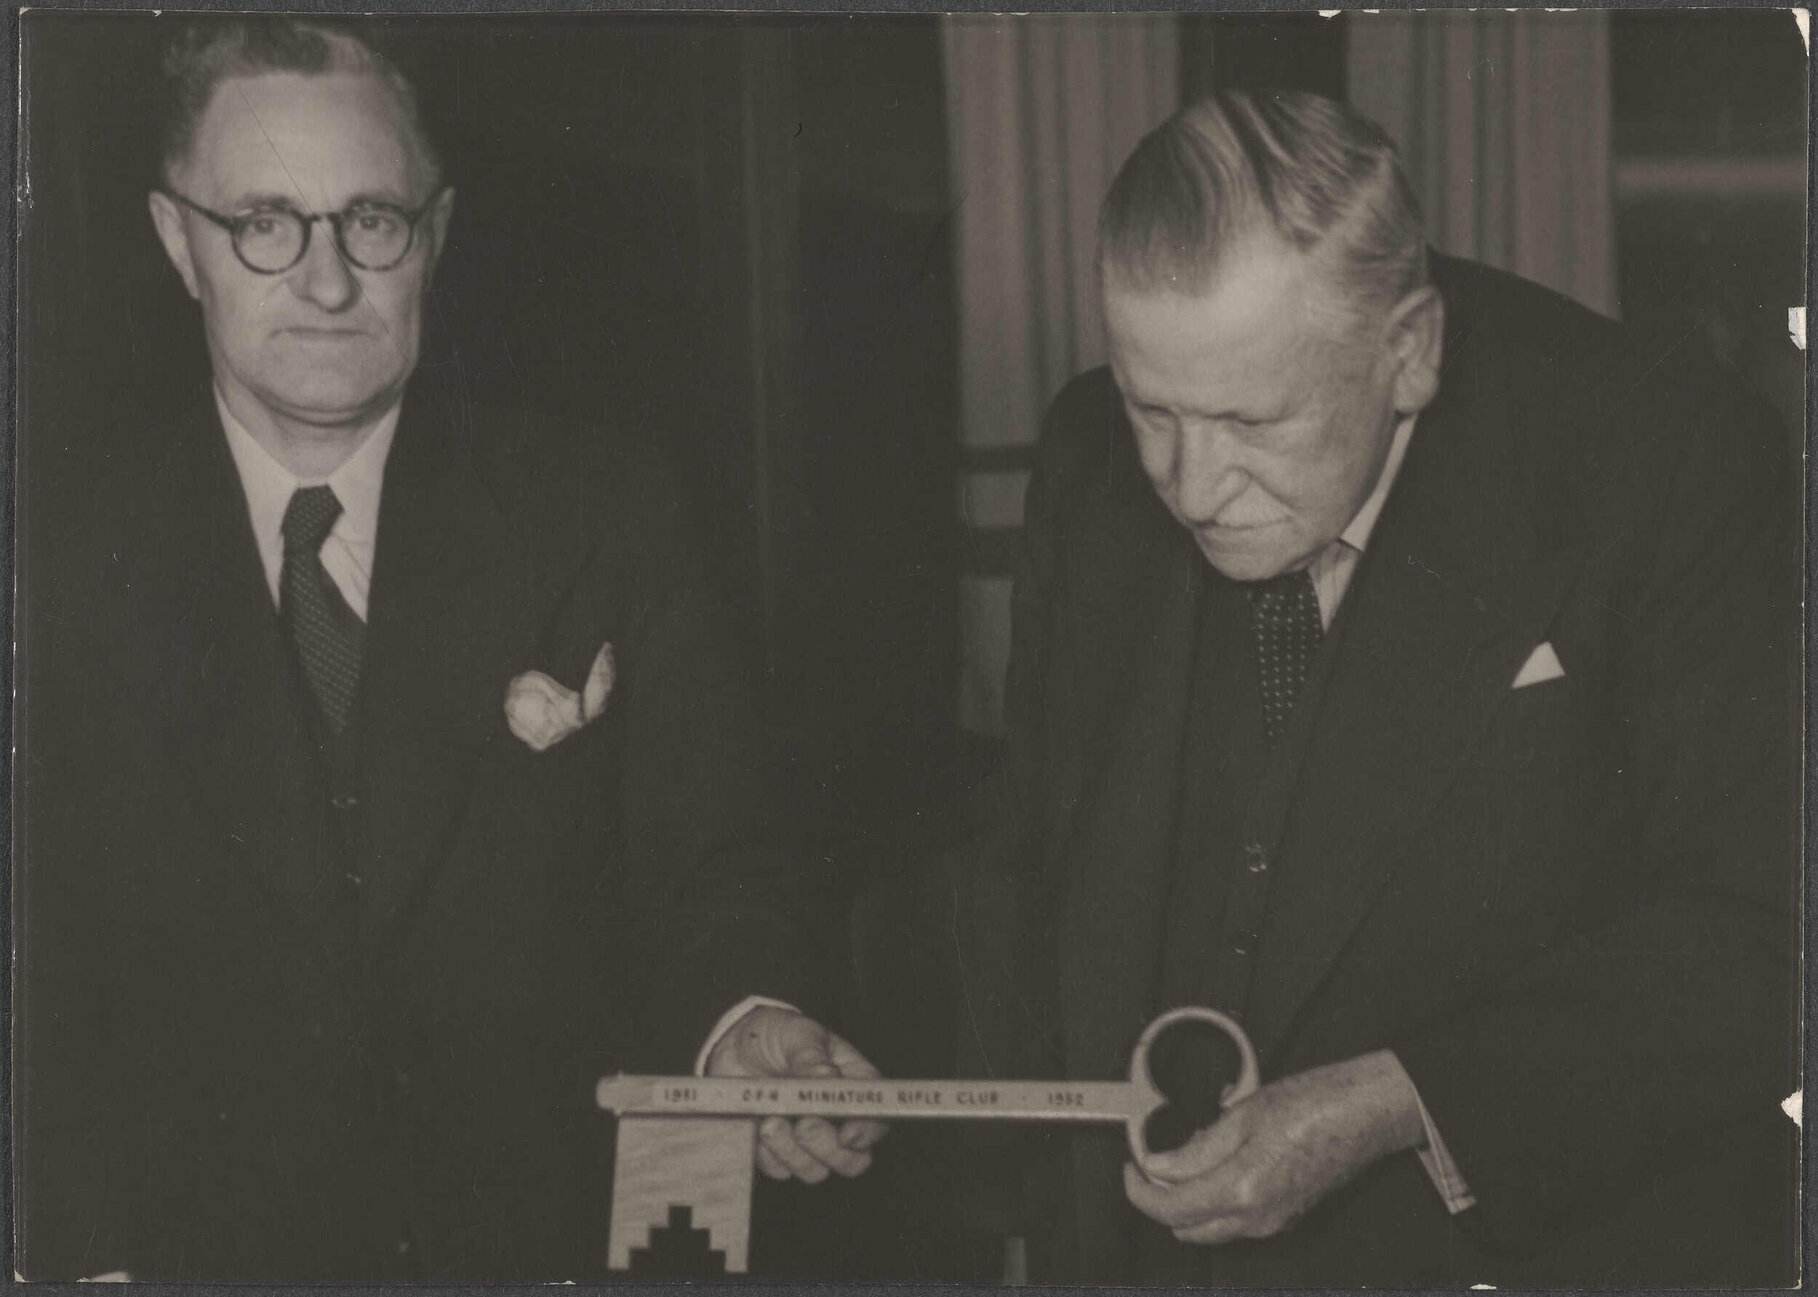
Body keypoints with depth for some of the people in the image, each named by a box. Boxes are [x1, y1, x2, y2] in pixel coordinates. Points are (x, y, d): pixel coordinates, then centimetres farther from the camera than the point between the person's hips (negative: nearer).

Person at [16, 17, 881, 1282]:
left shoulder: (608, 515, 2)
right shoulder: (84, 562, 2)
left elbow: (704, 862, -1)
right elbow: (45, 986, 2)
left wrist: (746, 1028, -22)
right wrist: (82, 1257, -10)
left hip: (556, 1243, 1)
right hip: (203, 1248, -1)